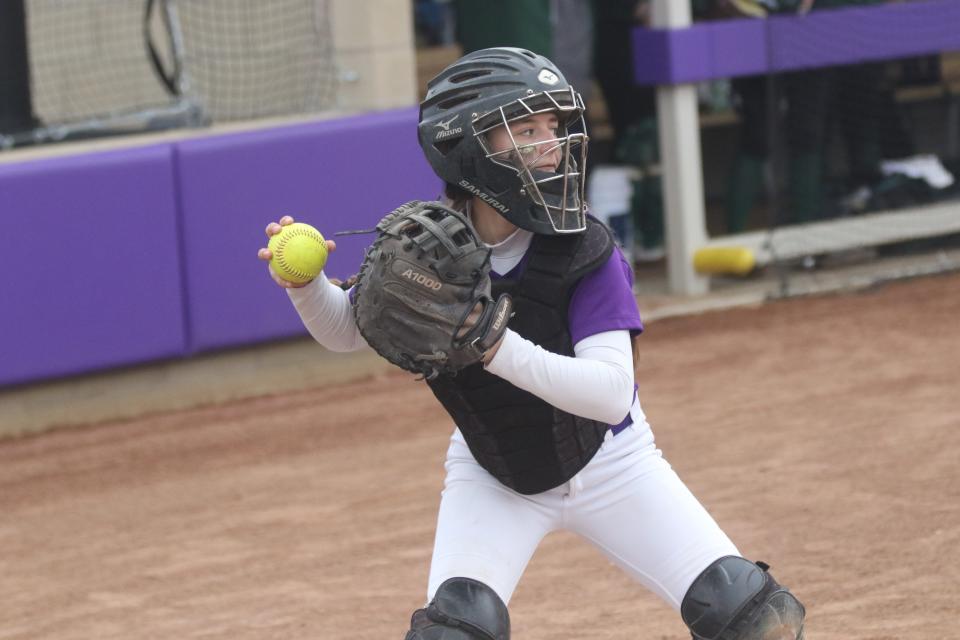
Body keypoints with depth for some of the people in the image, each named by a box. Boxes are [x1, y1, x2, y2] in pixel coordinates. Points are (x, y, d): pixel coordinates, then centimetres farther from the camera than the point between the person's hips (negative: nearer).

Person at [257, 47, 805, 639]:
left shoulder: (587, 252, -25)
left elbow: (612, 393, -35)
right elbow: (347, 331, -2)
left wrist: (498, 349, -48)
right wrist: (305, 283, -24)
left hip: (608, 463, -1)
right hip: (490, 475, 1)